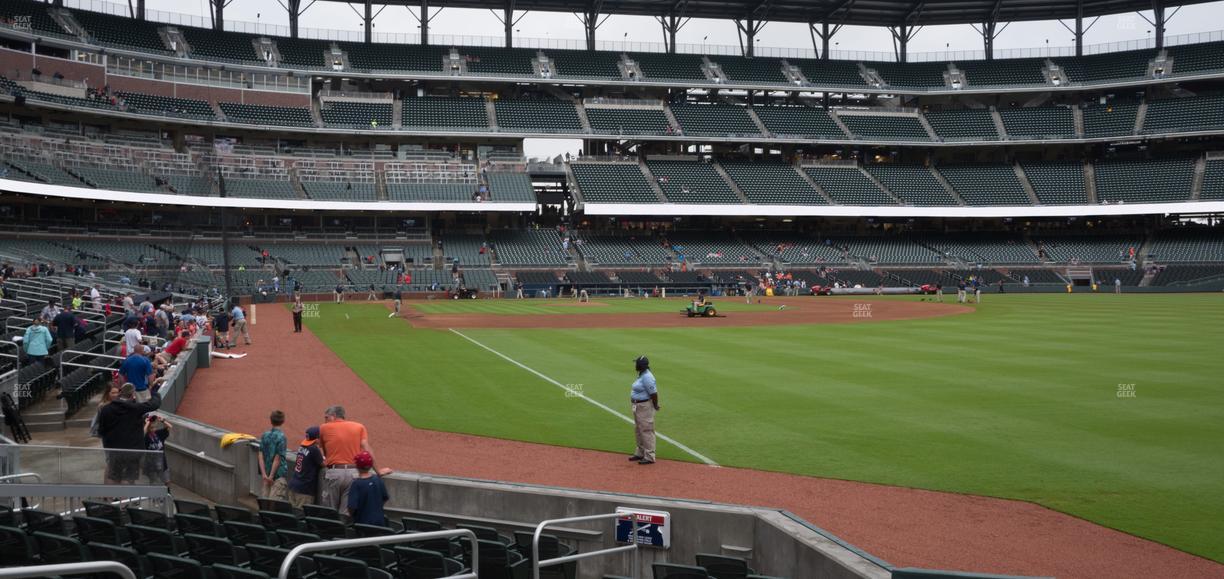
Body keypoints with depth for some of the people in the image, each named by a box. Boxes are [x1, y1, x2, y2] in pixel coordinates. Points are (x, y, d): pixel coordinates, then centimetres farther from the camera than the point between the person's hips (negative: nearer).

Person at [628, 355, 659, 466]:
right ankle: (640, 453, 33)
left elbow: (653, 393, -24)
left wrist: (655, 406, -13)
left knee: (646, 431, -4)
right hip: (638, 406, 11)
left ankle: (649, 457, 2)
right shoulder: (642, 375, 10)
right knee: (638, 431, 20)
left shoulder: (646, 377, -22)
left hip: (645, 407, -11)